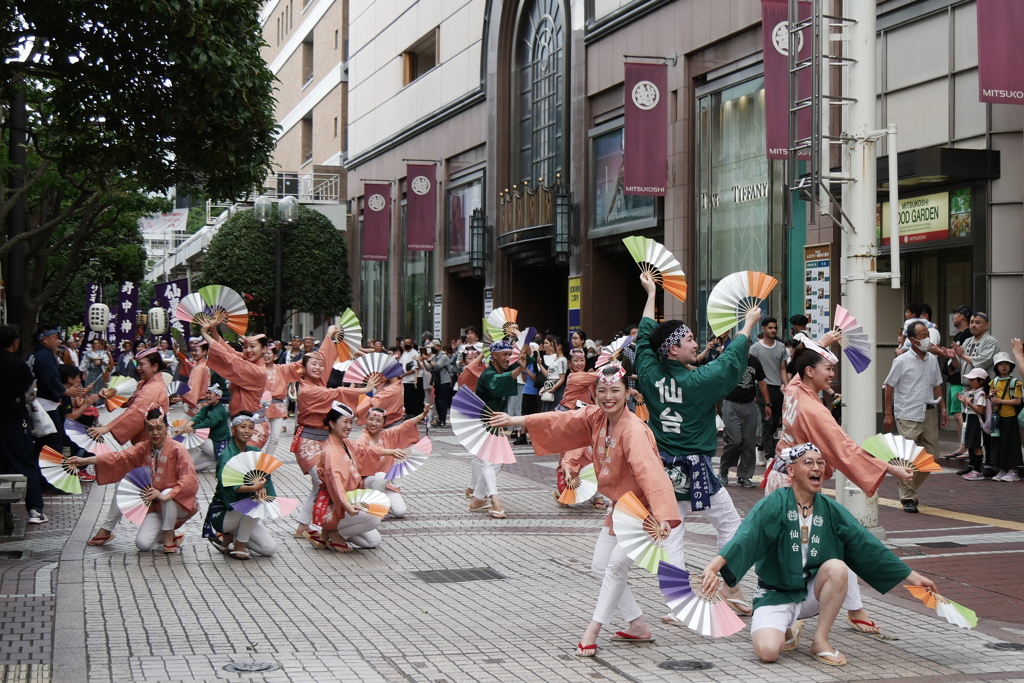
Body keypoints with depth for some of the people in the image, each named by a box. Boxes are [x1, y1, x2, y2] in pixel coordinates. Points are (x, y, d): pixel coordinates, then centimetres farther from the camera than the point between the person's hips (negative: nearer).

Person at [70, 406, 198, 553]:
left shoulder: (178, 450, -15)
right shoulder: (144, 448, 1)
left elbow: (189, 481, -26)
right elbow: (119, 457, -11)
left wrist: (165, 496, -40)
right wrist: (84, 461, -23)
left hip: (177, 505, -3)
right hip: (155, 507, 3)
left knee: (168, 493, -36)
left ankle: (169, 536, -15)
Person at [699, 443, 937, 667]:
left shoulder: (830, 509, 0)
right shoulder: (774, 505, -13)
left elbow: (866, 545, 1)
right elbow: (744, 538, -29)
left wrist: (912, 577, -2)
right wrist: (712, 568, -47)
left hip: (812, 593, 4)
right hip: (775, 594, -4)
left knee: (837, 567, -27)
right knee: (767, 651, -29)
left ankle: (820, 641, -10)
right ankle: (788, 630, 10)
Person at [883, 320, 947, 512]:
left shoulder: (932, 360, 10)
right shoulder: (902, 361, -5)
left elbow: (937, 386, 19)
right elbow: (889, 387, -2)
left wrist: (942, 409, 11)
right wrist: (888, 415, -5)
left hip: (929, 413, 5)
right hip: (908, 415, -5)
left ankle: (909, 487, 26)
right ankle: (908, 498, 2)